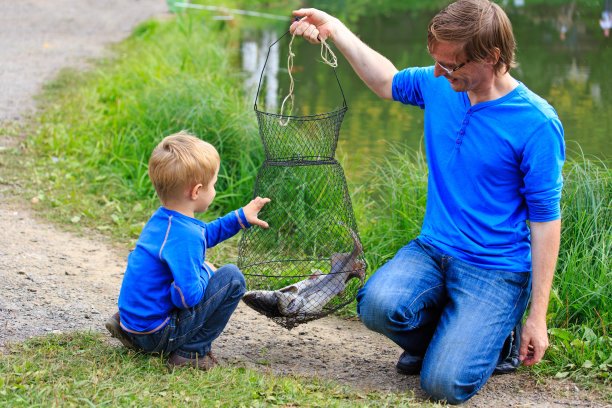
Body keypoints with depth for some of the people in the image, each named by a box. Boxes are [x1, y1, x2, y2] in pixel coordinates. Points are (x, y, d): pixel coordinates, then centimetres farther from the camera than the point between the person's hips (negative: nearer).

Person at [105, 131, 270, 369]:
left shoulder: (161, 219, 6)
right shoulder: (184, 236, -25)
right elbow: (188, 296, -30)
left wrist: (240, 218, 26)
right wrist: (205, 273, -10)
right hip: (157, 335, -9)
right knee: (232, 278, -9)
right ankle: (191, 352, -4)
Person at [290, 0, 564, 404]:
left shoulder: (537, 124, -16)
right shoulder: (439, 86, 0)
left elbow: (546, 219, -12)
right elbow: (387, 80, 23)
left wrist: (538, 317, -12)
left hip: (496, 270, -5)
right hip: (432, 250, 5)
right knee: (379, 304, -27)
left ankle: (495, 335, 14)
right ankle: (438, 339, 8)